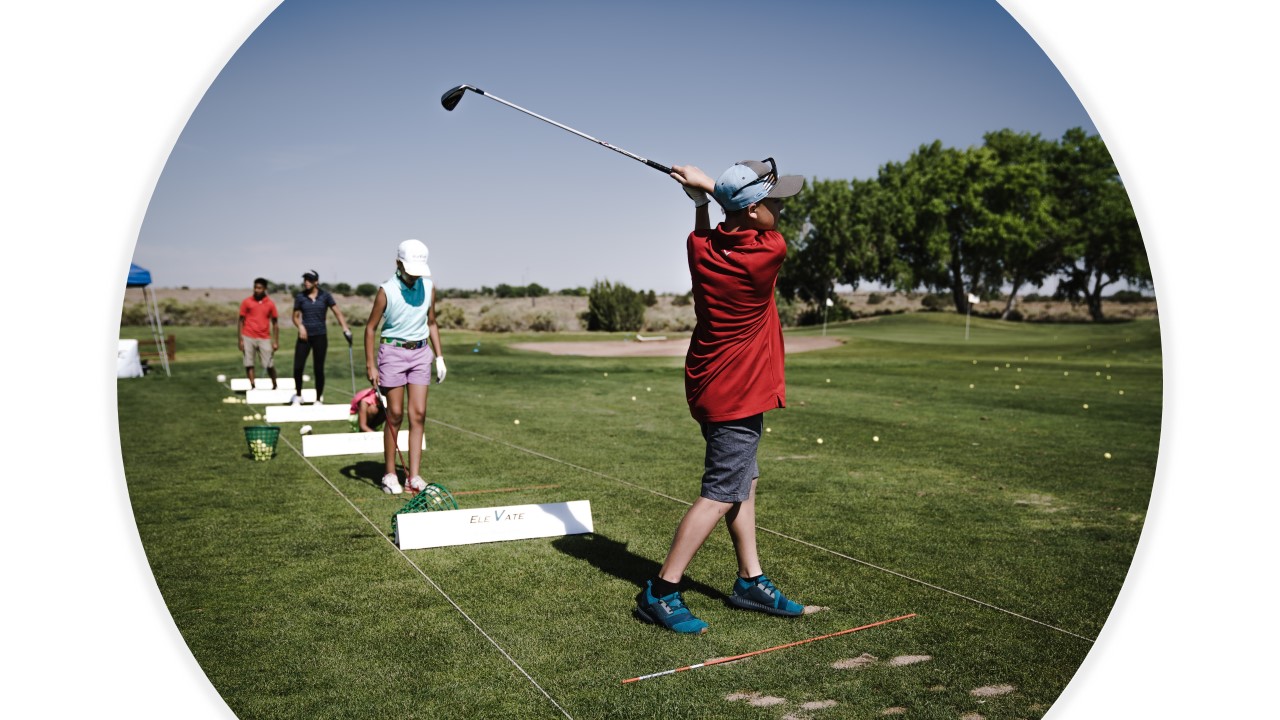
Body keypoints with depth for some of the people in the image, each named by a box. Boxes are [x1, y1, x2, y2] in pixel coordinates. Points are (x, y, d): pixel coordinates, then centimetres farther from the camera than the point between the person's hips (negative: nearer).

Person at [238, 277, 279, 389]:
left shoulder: (270, 303, 5)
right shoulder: (246, 302, 3)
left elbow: (275, 323, 8)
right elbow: (241, 321, 5)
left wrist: (276, 341, 3)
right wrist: (240, 340, -1)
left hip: (264, 338, 0)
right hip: (248, 338, 0)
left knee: (269, 365, -1)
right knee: (249, 364, -1)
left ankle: (275, 386, 17)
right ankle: (253, 387, 2)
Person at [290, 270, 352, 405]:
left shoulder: (325, 296, 0)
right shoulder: (300, 297, 3)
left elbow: (337, 312, -3)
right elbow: (296, 316, 10)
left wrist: (345, 329, -15)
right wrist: (300, 326, -11)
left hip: (320, 336, -1)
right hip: (305, 336, 1)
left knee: (319, 369, 2)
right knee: (297, 367, -5)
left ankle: (318, 399, 15)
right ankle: (298, 395, 18)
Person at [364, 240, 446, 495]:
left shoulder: (429, 287, 3)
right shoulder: (386, 291, -10)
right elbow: (371, 328, -3)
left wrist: (439, 357, 10)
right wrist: (370, 365, -8)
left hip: (420, 352, 4)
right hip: (393, 351, -4)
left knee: (418, 413, -2)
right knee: (395, 414, -2)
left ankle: (414, 475, 0)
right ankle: (390, 474, 10)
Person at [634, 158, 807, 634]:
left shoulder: (701, 249, -3)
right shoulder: (770, 253, -21)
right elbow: (765, 232, 2)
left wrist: (701, 197, 10)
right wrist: (709, 186, 2)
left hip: (711, 386, 9)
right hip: (737, 395, -9)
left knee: (743, 484, 17)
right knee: (721, 495, -3)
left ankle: (751, 582, 28)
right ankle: (659, 593, 1)